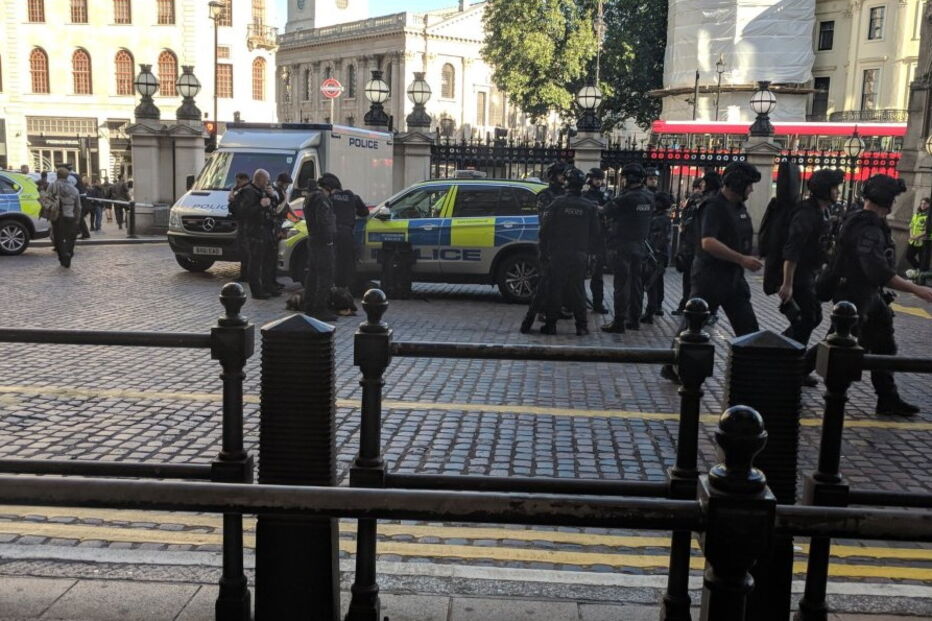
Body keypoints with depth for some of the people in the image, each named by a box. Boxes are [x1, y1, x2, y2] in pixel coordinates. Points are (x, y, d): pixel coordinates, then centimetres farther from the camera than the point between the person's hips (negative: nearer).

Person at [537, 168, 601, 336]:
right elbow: (595, 233, 4)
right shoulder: (589, 206, 1)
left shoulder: (558, 203, -7)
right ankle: (581, 325, 10)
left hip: (558, 254, -2)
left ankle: (551, 324, 6)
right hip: (580, 255, 2)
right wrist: (587, 251, 14)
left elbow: (545, 229, -6)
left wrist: (544, 250, 4)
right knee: (578, 290, 9)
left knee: (555, 289, 5)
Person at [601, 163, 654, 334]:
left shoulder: (627, 198, -18)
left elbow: (608, 211, -9)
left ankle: (619, 322, -5)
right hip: (639, 246, 7)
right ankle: (634, 319, 21)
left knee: (622, 283, -6)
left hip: (623, 246, -7)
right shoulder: (649, 197, 5)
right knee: (636, 282, 13)